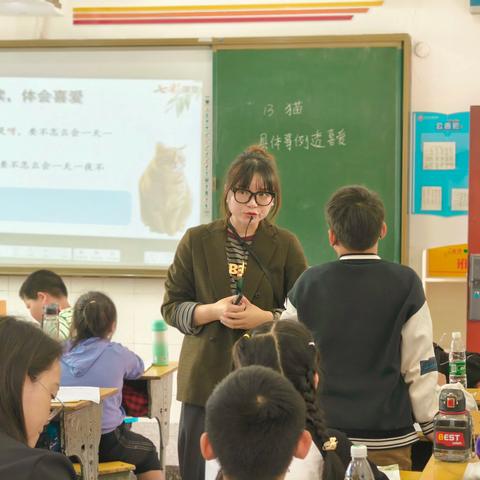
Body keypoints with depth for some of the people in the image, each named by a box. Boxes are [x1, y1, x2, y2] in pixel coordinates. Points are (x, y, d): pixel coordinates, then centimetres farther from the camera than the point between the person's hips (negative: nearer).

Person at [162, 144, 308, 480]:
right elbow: (171, 307, 6)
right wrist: (214, 311, -12)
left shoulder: (286, 246, 3)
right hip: (207, 377, 1)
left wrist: (265, 318, -14)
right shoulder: (197, 241, 5)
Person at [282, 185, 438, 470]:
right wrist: (431, 426, 6)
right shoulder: (405, 283, -8)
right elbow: (420, 365, -5)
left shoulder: (308, 284, -2)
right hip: (386, 436, -2)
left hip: (322, 432, 2)